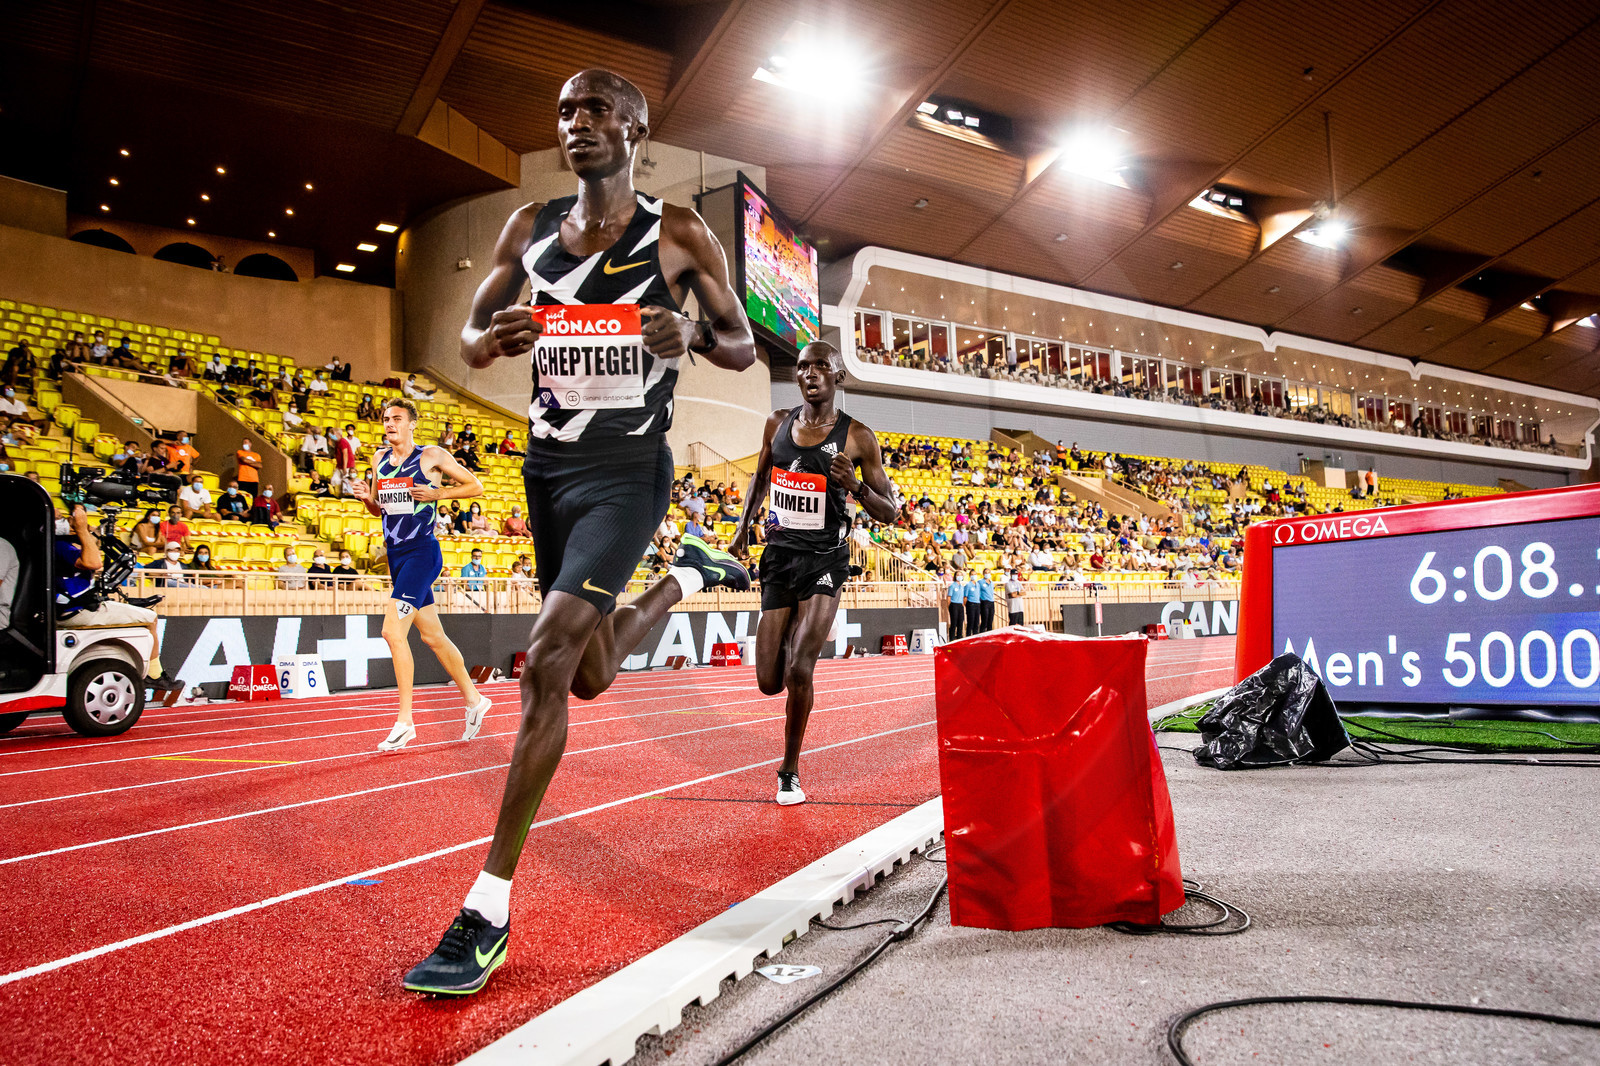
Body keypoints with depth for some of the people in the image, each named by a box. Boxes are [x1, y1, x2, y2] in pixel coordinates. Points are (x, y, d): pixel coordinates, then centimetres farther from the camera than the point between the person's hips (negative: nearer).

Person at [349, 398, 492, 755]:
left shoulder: (432, 456, -5)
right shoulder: (380, 458, 13)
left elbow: (476, 486, -1)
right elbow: (377, 509, 21)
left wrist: (437, 493, -13)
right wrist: (365, 496, -1)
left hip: (422, 552, -7)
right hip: (395, 555, 7)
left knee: (393, 631, -17)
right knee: (432, 636, 14)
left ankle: (404, 721, -9)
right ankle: (473, 699, 30)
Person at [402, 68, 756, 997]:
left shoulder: (679, 234, -3)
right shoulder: (530, 229, 8)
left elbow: (745, 348, 3)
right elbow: (469, 342, 11)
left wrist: (693, 335, -20)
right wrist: (498, 337, -14)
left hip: (627, 473, -5)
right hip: (546, 467, 6)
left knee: (547, 657, -21)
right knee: (591, 680, 18)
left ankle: (489, 910, -9)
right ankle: (689, 576, 50)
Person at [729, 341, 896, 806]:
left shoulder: (858, 437, -6)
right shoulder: (778, 422, 5)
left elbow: (890, 513, -3)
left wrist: (856, 486, -22)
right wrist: (744, 525, 11)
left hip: (825, 559, -4)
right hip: (778, 556, 4)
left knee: (799, 672, -17)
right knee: (769, 682, 3)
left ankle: (790, 770, 5)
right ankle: (790, 640, 41)